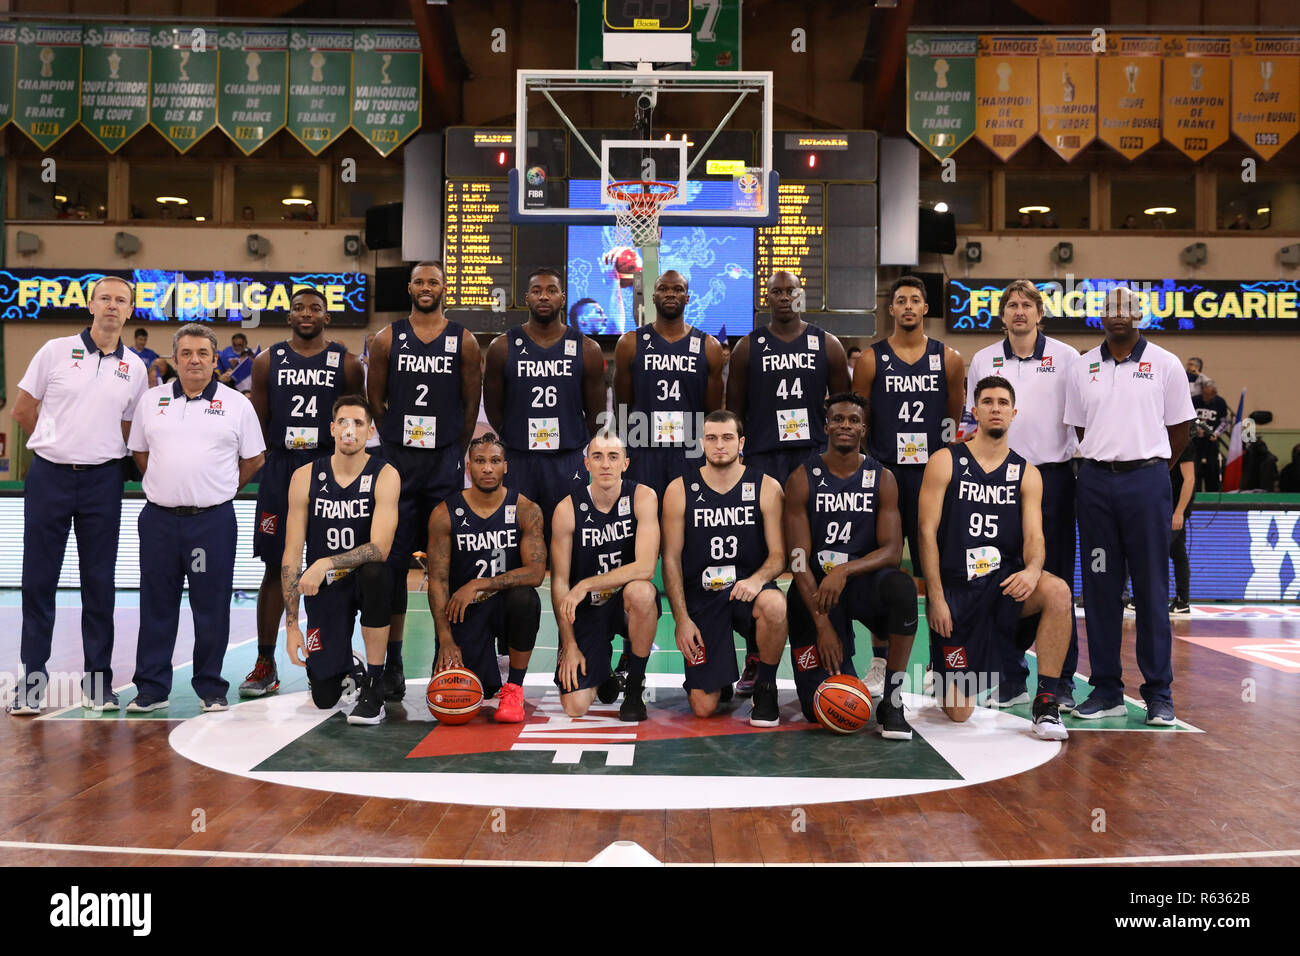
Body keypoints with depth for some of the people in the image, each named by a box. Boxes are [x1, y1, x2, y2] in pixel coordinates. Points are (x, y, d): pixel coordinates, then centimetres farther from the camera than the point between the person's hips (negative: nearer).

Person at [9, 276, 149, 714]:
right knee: (38, 579, 3)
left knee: (99, 582, 6)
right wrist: (61, 445, 9)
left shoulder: (135, 368, 6)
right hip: (48, 477, -1)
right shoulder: (56, 351, 0)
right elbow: (22, 410, 6)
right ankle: (32, 675, 13)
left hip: (102, 481, 1)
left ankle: (98, 677, 15)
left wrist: (97, 451, 5)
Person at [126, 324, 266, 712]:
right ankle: (151, 687, 17)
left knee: (211, 607, 3)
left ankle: (211, 688, 14)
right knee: (156, 606, 8)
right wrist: (169, 487, 10)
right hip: (159, 519, 2)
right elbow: (140, 453, 17)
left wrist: (220, 491, 7)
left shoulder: (237, 404, 2)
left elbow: (253, 459, 8)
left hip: (213, 520, -2)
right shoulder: (151, 400, 8)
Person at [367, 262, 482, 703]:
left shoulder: (463, 340, 4)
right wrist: (398, 443, 6)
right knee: (393, 560, 1)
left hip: (446, 465, 0)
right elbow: (375, 401, 9)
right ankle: (392, 663, 8)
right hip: (397, 463, 1)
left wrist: (454, 452, 6)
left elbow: (471, 404, 7)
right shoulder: (387, 339, 5)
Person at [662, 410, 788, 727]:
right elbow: (671, 559, 1)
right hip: (701, 596, 0)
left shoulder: (766, 487, -1)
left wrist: (757, 579, -25)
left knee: (774, 605, -39)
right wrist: (681, 619, -8)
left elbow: (778, 554, -2)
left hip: (748, 588, 0)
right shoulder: (679, 491, -1)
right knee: (703, 707, -11)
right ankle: (722, 676, 28)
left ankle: (765, 685, -9)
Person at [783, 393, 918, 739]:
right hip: (815, 588, -1)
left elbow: (893, 551, -6)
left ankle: (892, 701, -20)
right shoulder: (802, 480, -4)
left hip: (863, 580, 2)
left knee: (902, 587, -37)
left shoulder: (882, 479, 2)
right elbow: (799, 559, -8)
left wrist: (845, 570, -25)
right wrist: (822, 624, -16)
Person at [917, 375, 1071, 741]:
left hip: (1005, 581, 3)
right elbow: (927, 532, -6)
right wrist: (936, 598, -13)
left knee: (1058, 592, -33)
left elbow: (1034, 536, -4)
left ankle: (1046, 702, -19)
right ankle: (941, 669, 33)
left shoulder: (1026, 474, 6)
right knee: (959, 712, -5)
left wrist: (1032, 570, -28)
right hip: (955, 590, -2)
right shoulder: (945, 462, -2)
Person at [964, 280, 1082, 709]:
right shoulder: (983, 361, 11)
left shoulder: (1066, 358, 4)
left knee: (1055, 581, 0)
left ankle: (1059, 682, 8)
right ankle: (1011, 680, 13)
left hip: (1052, 477, -2)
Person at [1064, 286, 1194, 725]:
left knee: (1151, 587, -1)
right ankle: (1106, 689, 12)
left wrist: (1147, 467, 9)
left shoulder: (1165, 365, 3)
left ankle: (1159, 692, 7)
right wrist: (1105, 463, 11)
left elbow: (1179, 429, 7)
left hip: (1147, 480, -2)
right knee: (1099, 586, 4)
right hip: (1095, 481, 2)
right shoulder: (1082, 368, 10)